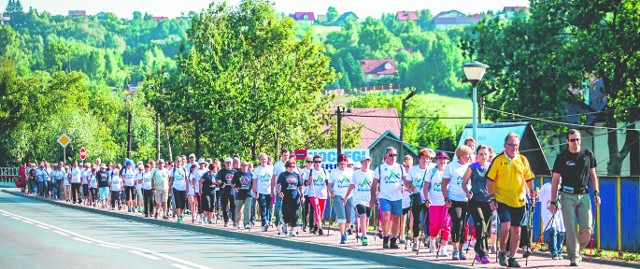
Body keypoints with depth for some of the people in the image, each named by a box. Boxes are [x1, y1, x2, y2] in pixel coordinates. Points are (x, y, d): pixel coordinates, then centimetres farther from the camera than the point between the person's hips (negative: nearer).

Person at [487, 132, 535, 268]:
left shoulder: (523, 160, 8)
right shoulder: (498, 160, -2)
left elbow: (529, 178, 17)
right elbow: (490, 180, -1)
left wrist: (531, 189, -2)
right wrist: (491, 198, -8)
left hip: (519, 201, 4)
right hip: (502, 200, -4)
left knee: (516, 230, 5)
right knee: (505, 225, -19)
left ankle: (512, 258, 16)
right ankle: (502, 252, 1)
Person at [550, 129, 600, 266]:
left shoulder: (588, 154, 7)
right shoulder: (562, 157, 0)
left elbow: (592, 174, 16)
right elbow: (555, 180, 3)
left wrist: (596, 193, 6)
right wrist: (553, 201, -1)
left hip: (584, 195, 2)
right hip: (568, 196, -2)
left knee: (587, 228, -5)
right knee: (571, 229, -7)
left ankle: (577, 249, 19)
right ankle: (574, 256, 1)